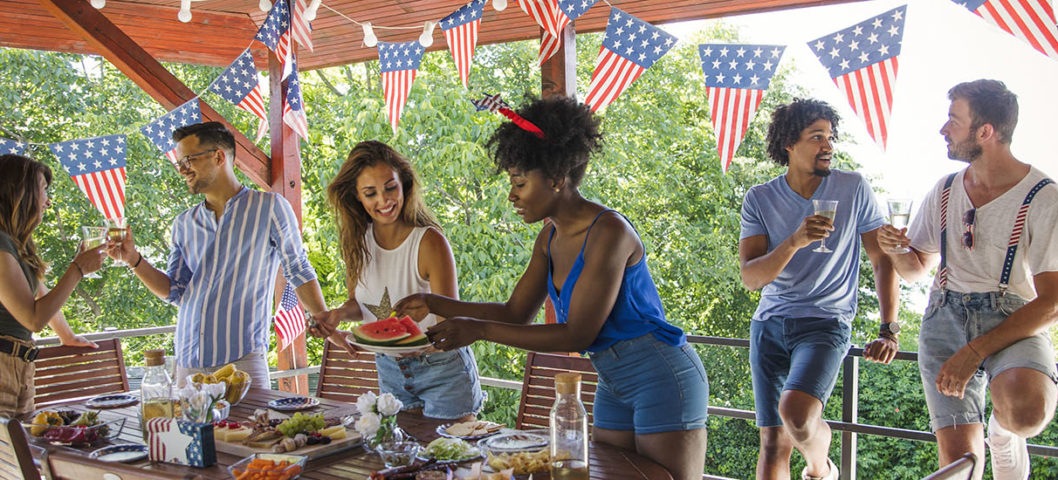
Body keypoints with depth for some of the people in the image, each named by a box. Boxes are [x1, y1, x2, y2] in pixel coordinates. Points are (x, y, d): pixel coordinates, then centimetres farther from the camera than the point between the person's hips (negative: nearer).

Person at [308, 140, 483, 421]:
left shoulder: (430, 242, -23)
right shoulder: (357, 240, -6)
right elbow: (360, 304, 8)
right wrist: (339, 314, -14)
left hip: (441, 369, -5)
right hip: (389, 370, 5)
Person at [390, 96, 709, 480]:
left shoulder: (608, 232, -22)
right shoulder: (550, 239, 5)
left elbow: (577, 335, -23)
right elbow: (516, 313, 12)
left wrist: (479, 329, -23)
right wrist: (434, 304, 3)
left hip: (661, 379, -9)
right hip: (613, 385, 9)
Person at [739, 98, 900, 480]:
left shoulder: (854, 189, -3)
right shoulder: (760, 199, -1)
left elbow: (883, 260, 3)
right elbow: (750, 278, -9)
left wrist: (889, 329, -5)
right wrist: (795, 241, -25)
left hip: (826, 323, -2)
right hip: (769, 324, 2)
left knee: (795, 412, -24)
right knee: (773, 443, 2)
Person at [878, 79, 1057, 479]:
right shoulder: (944, 191, 10)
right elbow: (916, 267, 20)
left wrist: (976, 351, -19)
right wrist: (896, 250, -5)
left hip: (1012, 318, -3)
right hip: (946, 315, 3)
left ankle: (1003, 431, 3)